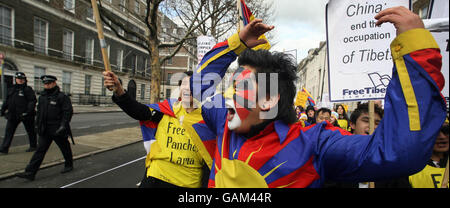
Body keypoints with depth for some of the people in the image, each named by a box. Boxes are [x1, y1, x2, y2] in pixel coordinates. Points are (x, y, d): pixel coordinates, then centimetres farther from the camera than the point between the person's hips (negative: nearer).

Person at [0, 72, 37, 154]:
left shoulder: (28, 89, -7)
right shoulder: (11, 89, 13)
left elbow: (32, 101, -15)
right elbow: (7, 101, 21)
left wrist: (28, 111, -24)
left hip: (25, 114, -5)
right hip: (13, 115, 6)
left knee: (30, 131, 7)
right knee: (9, 130, 2)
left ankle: (33, 146, 22)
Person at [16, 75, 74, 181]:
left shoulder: (62, 97, -11)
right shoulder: (42, 97, 11)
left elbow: (68, 112, -16)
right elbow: (39, 112, 21)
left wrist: (63, 126, -21)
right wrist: (38, 124, 19)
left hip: (58, 130, -6)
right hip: (45, 131, 6)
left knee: (65, 148, 10)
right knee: (40, 150, 3)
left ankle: (69, 165, 30)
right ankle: (30, 172, 2)